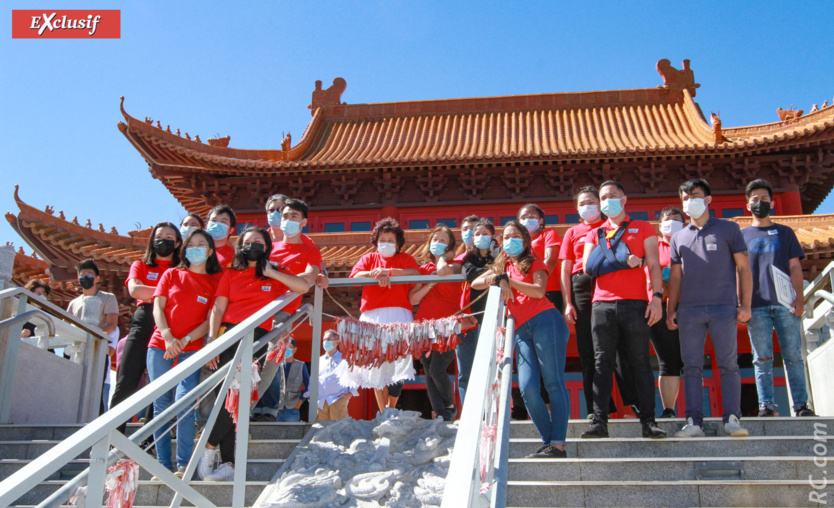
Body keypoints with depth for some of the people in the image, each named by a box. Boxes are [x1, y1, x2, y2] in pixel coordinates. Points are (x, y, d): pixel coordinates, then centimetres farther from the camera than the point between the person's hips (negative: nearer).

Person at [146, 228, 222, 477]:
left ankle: (183, 464, -10)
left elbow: (211, 320, 1)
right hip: (160, 345, 2)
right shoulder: (172, 275, 14)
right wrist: (167, 336, -10)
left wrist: (185, 340, -12)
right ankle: (163, 464, 5)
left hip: (191, 349, -2)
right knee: (161, 405, 0)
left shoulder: (215, 282, 7)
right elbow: (157, 307, 6)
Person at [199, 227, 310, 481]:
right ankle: (229, 462, -8)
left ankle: (210, 446, -4)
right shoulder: (230, 274, 18)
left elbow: (304, 286, 0)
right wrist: (211, 341, -2)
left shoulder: (275, 275, 17)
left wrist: (271, 273, 2)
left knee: (238, 395, -15)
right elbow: (217, 309, 10)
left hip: (257, 336, 0)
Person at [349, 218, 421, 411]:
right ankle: (383, 412, 3)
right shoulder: (368, 258, 21)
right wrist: (375, 275, -11)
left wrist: (389, 271, -13)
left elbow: (416, 274, -4)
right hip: (372, 316, 1)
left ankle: (391, 409, 8)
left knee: (398, 364, -8)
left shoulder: (405, 259, 18)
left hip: (399, 316, -1)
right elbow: (355, 276, 3)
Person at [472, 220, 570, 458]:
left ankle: (558, 444, -12)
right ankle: (548, 441, 2)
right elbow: (475, 283, 15)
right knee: (527, 388, -7)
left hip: (545, 322, -5)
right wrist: (495, 279, -4)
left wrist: (506, 280, -9)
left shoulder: (535, 263, 11)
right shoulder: (502, 267, 25)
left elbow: (539, 291, -7)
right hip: (522, 331, 5)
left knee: (554, 383, -9)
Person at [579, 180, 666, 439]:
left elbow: (653, 265, 5)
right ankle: (599, 421, -1)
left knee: (640, 362, -1)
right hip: (603, 304, 2)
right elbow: (587, 267, 5)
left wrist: (657, 296, -9)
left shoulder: (643, 229, 13)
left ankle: (648, 421, 3)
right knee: (602, 363, -1)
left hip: (635, 303, -2)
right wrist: (623, 262, -4)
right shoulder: (595, 234, 19)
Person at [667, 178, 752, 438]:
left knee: (728, 365, -4)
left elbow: (743, 268, 5)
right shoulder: (679, 237, 17)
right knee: (692, 366, 0)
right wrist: (671, 309, 8)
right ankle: (694, 421, 2)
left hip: (724, 308, -3)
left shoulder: (728, 229, 9)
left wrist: (745, 304, -3)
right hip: (689, 310, 3)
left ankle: (732, 418, 0)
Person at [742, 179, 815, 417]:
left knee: (793, 355, -1)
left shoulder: (785, 233, 16)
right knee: (762, 358, -2)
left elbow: (795, 268, 9)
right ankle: (766, 405, -1)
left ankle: (801, 405, 2)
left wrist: (799, 298, -5)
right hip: (756, 305, 0)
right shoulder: (742, 235, 15)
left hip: (785, 303, 0)